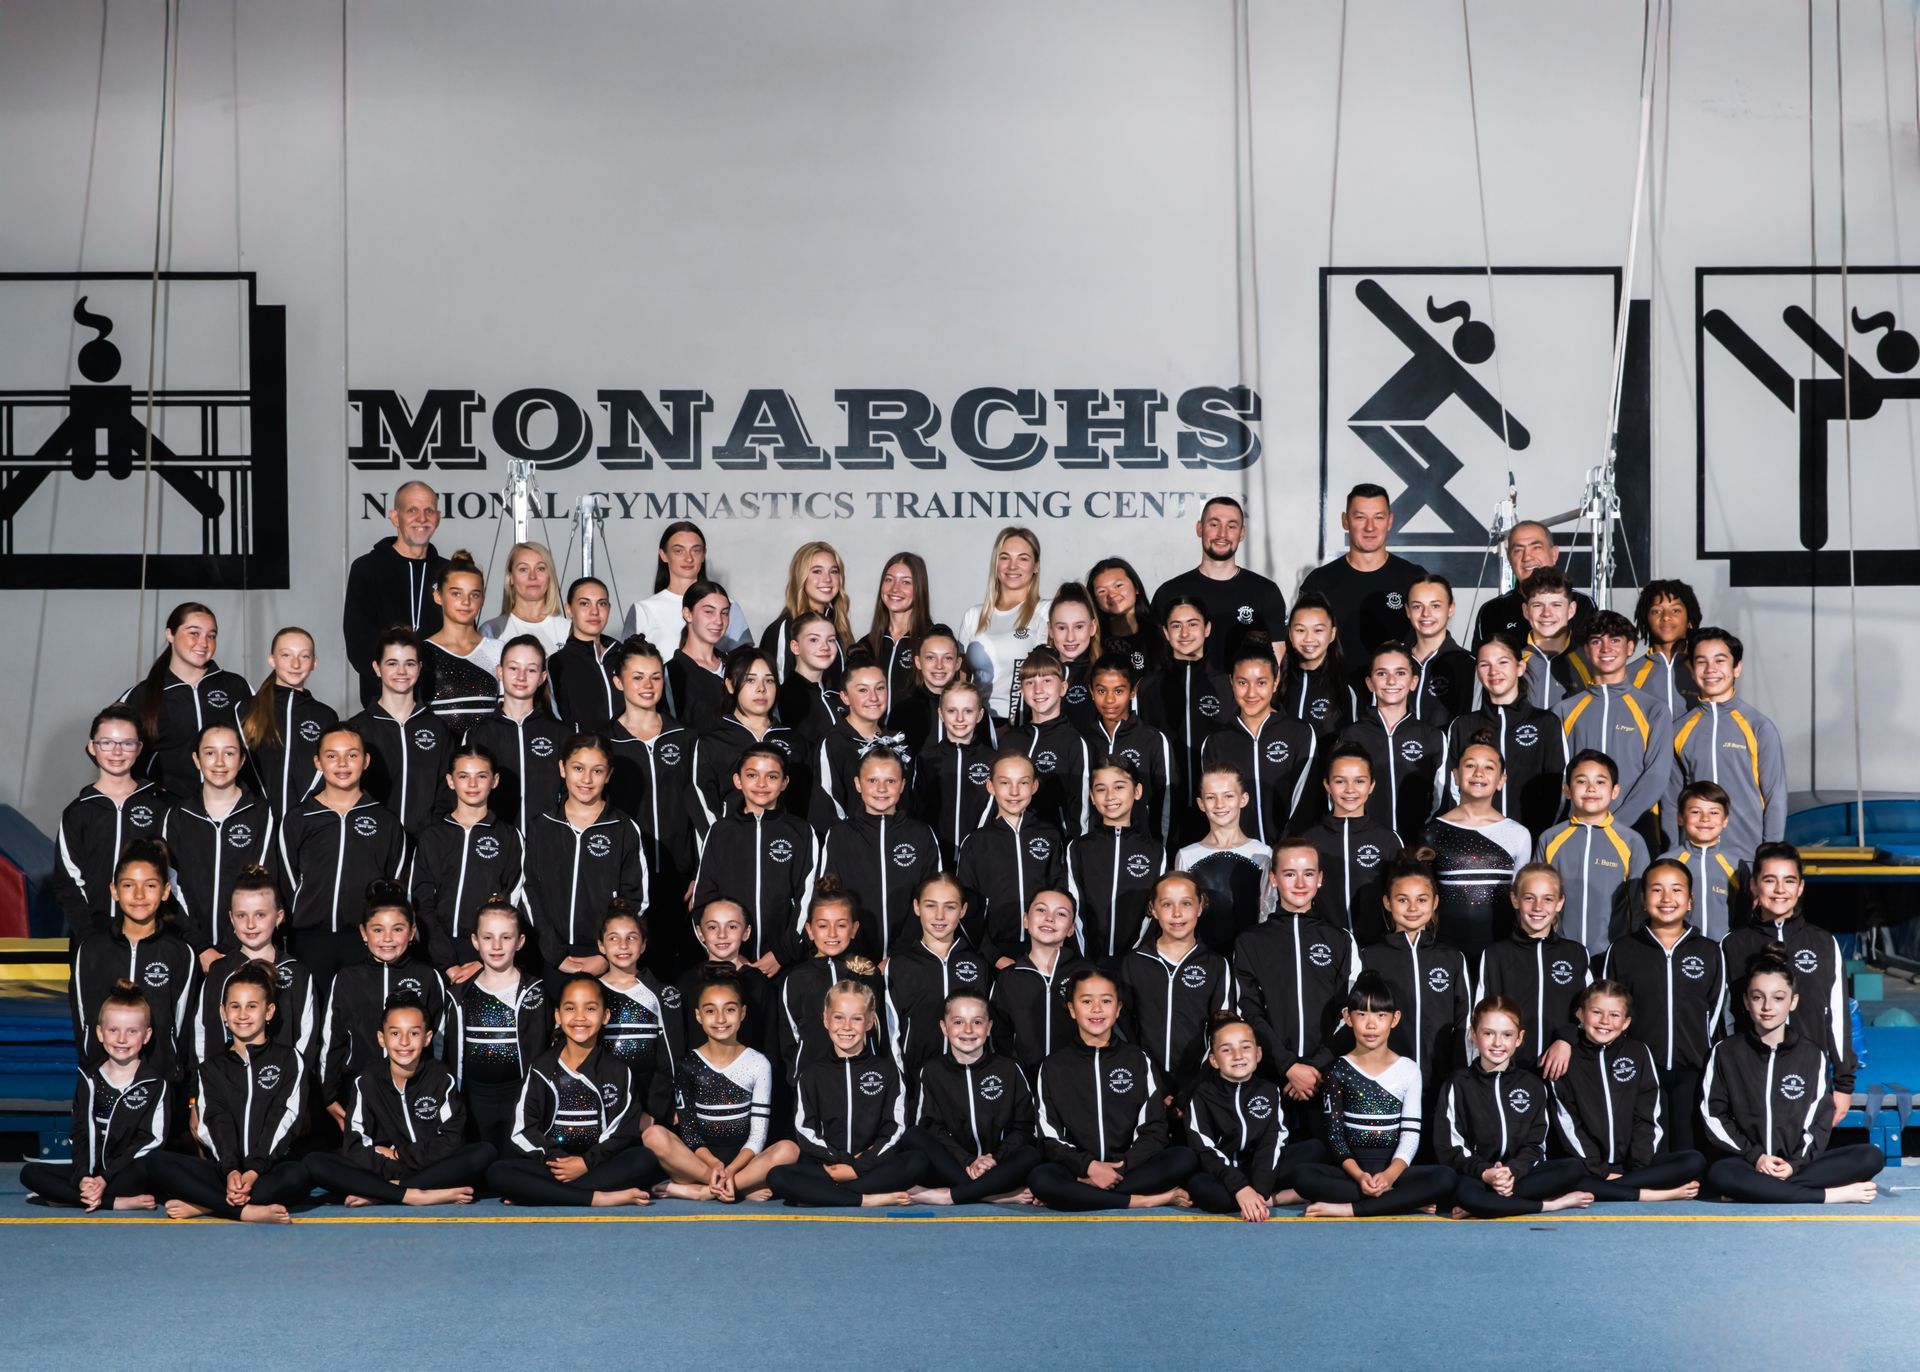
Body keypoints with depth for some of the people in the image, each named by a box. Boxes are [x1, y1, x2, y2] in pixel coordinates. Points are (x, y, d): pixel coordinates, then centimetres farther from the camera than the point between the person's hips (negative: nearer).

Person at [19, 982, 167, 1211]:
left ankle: (67, 1198, -24)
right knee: (29, 1173, -16)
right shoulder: (90, 1080, 10)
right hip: (92, 1172, 4)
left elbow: (150, 1141, -10)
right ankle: (119, 1202, -27)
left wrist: (105, 1179, -19)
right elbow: (81, 1134, 3)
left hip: (130, 1173, -4)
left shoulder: (155, 1084, -1)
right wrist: (82, 1177, -17)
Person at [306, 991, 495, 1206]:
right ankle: (418, 1196, -32)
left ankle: (376, 1196, -27)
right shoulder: (366, 1082, -2)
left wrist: (397, 1153, -8)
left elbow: (451, 1145, -9)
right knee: (315, 1162, -24)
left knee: (485, 1154, -29)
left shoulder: (442, 1079, -2)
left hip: (434, 1171, 0)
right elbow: (354, 1150, -9)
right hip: (379, 1176, 0)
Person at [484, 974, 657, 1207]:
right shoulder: (541, 1069, 9)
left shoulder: (619, 1072, 8)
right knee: (497, 1173, -28)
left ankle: (536, 1194, -29)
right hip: (551, 1163, 0)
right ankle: (599, 1198, -34)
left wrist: (586, 1163, -16)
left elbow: (622, 1132, -2)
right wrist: (553, 1160, -16)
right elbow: (523, 1129, 1)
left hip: (600, 1165, 0)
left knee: (646, 1161, -31)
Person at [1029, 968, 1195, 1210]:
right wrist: (1089, 1166, -16)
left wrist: (1121, 1167, -13)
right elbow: (1050, 1139, 1)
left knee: (1185, 1158, -28)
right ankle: (1145, 1201, -27)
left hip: (1130, 1169, 1)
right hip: (1079, 1170, -1)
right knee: (1039, 1179, -34)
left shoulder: (1138, 1060, 10)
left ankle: (1073, 1196, -25)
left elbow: (1154, 1131, 4)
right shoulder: (1053, 1066, 8)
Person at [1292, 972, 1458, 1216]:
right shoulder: (1339, 1070, 5)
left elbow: (1411, 1134, 0)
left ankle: (1349, 1209, -29)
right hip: (1351, 1169, -1)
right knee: (1302, 1175, -32)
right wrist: (1358, 1175, -17)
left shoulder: (1408, 1070, 6)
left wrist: (1390, 1175, -18)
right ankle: (1408, 1200, -28)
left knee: (1446, 1178, -29)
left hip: (1394, 1169, 1)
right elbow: (1333, 1133, 0)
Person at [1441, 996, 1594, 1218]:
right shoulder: (1458, 1085, 3)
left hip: (1521, 1173, 4)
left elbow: (1535, 1145, 4)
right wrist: (1485, 1173, -21)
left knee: (1574, 1168, -23)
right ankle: (1555, 1204, -26)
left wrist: (1512, 1171, -16)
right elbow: (1450, 1148, -3)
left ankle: (1485, 1205, -28)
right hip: (1477, 1177, -4)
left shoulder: (1532, 1085, 11)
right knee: (1464, 1193, -38)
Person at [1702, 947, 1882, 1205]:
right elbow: (1713, 1116, 2)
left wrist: (1796, 1163, -11)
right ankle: (1832, 1196, -32)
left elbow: (1819, 1120, 5)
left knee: (1871, 1156, -23)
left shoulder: (1812, 1054, 9)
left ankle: (1754, 1191, -30)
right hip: (1750, 1164, -2)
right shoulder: (1725, 1053, 6)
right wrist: (1754, 1155, -10)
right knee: (1720, 1174, -38)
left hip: (1799, 1164, 3)